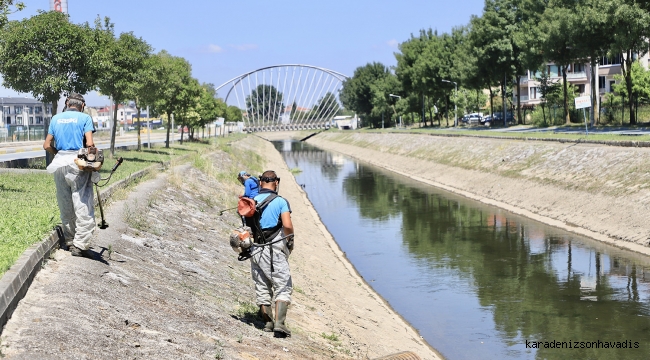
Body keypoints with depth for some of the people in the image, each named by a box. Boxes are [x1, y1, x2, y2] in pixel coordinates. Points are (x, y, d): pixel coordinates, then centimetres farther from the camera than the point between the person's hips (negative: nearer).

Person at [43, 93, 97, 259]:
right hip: (78, 164, -5)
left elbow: (47, 145, 9)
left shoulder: (56, 118, 13)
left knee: (65, 207, 13)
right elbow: (89, 143, -12)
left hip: (60, 164, 5)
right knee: (83, 205, -4)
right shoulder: (85, 118, 0)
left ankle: (69, 241, 20)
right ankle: (80, 245, -10)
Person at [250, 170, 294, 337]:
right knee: (283, 287, -1)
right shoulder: (280, 201, -6)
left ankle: (268, 322, 18)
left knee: (262, 287, 14)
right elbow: (287, 225, -16)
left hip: (255, 249, 5)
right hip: (274, 251, -5)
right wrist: (290, 241, 1)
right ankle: (279, 323, -14)